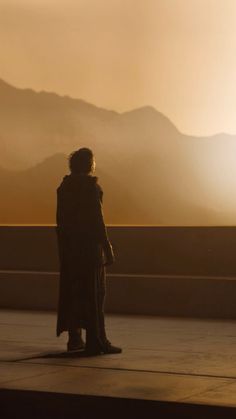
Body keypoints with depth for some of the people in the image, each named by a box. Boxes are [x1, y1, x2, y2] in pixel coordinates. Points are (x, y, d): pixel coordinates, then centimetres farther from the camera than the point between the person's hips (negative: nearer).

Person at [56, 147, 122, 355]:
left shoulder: (64, 187, 8)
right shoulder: (92, 187, -12)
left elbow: (61, 219, 10)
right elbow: (97, 220, -15)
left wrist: (64, 244, 17)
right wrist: (107, 248, -11)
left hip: (69, 247, 7)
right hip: (90, 246, -7)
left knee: (72, 291, 12)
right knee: (94, 293, -3)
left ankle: (74, 338, 17)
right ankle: (96, 341, -3)